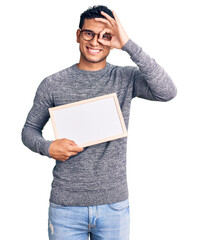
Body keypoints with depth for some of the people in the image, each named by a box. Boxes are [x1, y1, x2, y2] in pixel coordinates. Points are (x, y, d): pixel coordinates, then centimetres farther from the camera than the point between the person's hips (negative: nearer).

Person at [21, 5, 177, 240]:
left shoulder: (127, 78, -1)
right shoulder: (52, 84, 0)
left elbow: (167, 92, -19)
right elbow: (29, 130, 10)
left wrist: (128, 45, -22)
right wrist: (47, 147, -13)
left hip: (114, 204, 0)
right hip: (65, 205, 0)